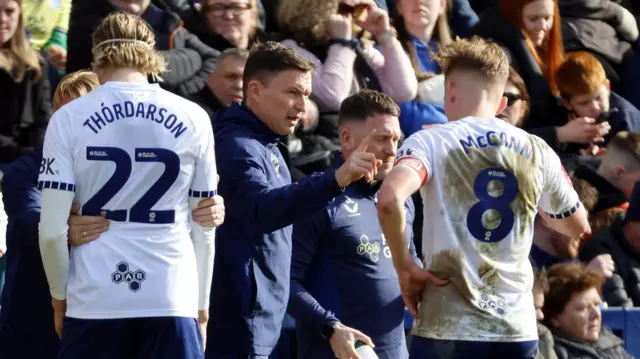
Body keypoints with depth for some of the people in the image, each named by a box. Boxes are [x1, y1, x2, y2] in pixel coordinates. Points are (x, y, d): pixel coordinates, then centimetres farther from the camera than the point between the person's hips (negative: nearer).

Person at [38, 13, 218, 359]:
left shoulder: (69, 119, 0)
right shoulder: (192, 119, 4)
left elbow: (52, 229, -3)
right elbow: (204, 227, 8)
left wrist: (60, 296, 12)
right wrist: (201, 303, 19)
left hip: (94, 303, -1)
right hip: (172, 301, 1)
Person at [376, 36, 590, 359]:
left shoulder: (431, 142, -4)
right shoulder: (537, 152, 7)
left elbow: (389, 199, -24)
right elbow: (578, 225, 21)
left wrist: (404, 266, -9)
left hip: (447, 328, -4)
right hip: (519, 331, 4)